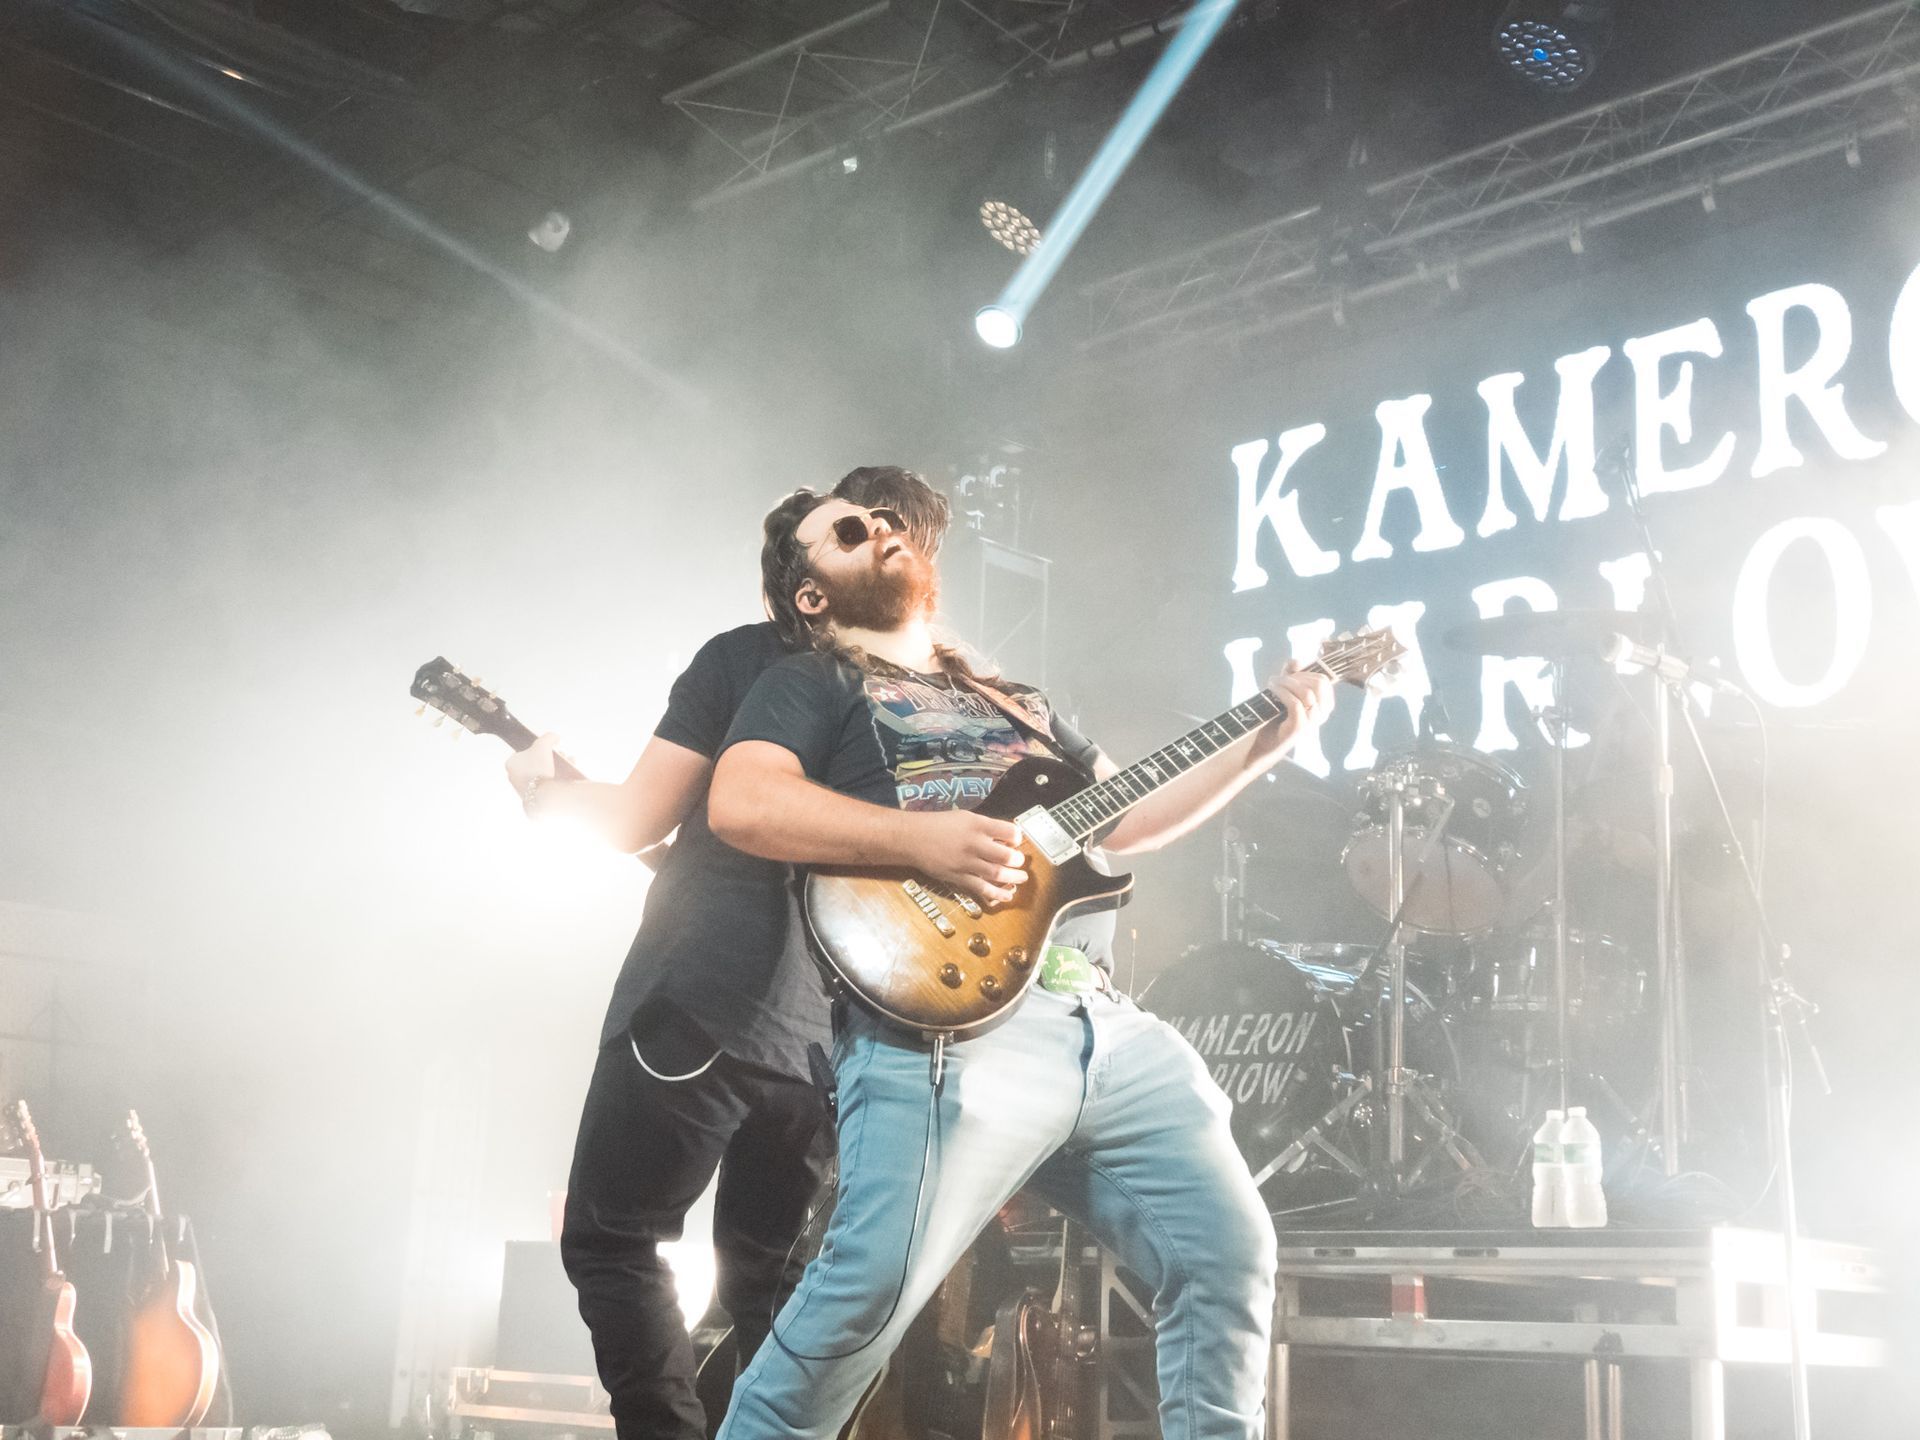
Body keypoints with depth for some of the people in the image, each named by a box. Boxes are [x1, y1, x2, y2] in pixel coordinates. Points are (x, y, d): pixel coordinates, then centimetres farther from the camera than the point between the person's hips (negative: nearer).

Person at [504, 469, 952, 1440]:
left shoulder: (745, 657, -4)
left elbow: (637, 822, -4)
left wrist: (544, 786, 15)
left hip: (703, 1004, -5)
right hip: (834, 1027, 5)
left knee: (611, 1243, 6)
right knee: (768, 1277, 16)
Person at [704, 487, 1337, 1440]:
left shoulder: (1012, 703, 32)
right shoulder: (810, 684, 10)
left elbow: (1121, 818, 31)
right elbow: (740, 805, -9)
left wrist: (1266, 743, 22)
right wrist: (921, 839, -18)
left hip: (1103, 1022, 7)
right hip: (944, 1029, -7)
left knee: (1230, 1251, 2)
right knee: (869, 1290, -21)